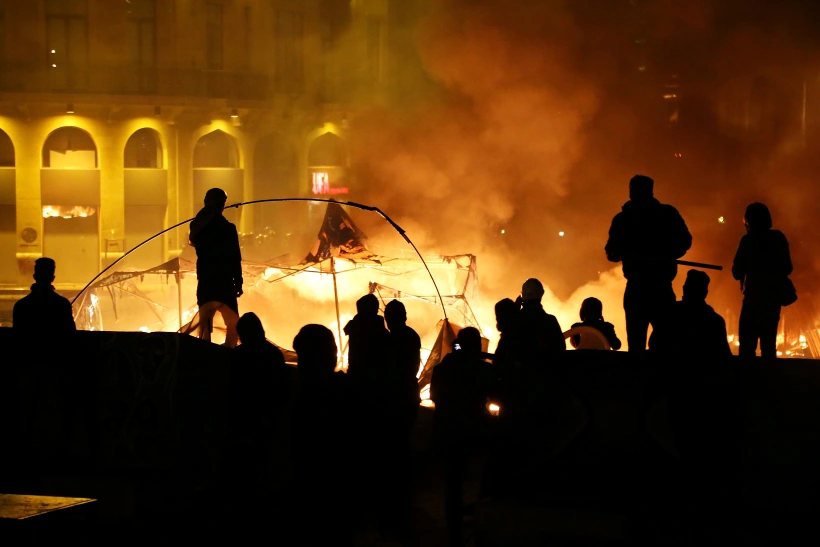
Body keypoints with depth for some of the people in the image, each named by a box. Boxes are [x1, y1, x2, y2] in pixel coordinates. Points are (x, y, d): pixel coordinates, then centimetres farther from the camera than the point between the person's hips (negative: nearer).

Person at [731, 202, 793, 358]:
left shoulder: (748, 240, -7)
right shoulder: (779, 238, 6)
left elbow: (737, 272, -6)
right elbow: (787, 268, 11)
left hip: (755, 297, -5)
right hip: (774, 297, 5)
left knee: (747, 345, -6)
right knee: (768, 343, 11)